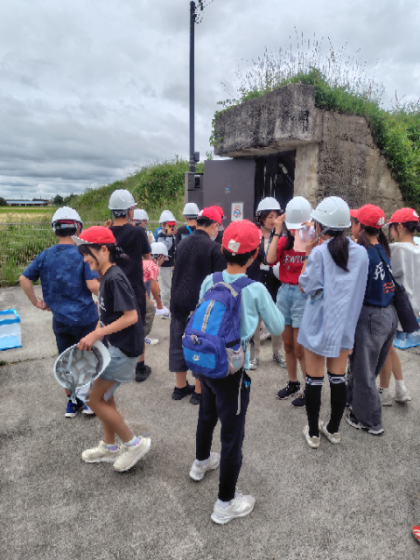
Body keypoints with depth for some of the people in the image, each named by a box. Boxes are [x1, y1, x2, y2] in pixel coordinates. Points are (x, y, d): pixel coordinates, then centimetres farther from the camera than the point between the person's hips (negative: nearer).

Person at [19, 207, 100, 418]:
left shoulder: (45, 255, -1)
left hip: (60, 319, 4)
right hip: (85, 317, -3)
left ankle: (72, 402, 30)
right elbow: (93, 285, -20)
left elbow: (24, 279, -1)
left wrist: (36, 302, 8)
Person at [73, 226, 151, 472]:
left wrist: (97, 334, -22)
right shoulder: (107, 277, 8)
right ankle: (109, 447, 38)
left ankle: (134, 443, 15)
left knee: (96, 400, 1)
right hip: (116, 346, 10)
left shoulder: (114, 278, -21)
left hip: (125, 348, -10)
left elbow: (131, 316, -26)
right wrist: (94, 336, 4)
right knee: (105, 396, 20)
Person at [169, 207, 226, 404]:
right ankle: (199, 391, 15)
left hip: (178, 301, 6)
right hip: (202, 303, -6)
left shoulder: (182, 243, 5)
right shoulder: (214, 248, -13)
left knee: (179, 343, 14)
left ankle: (180, 386, 28)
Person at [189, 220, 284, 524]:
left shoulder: (209, 281, -6)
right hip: (233, 370, -6)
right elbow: (278, 328, -8)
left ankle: (201, 463, 56)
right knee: (232, 435, 10)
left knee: (207, 416, 29)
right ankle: (226, 504, 26)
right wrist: (271, 303, 7)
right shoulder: (256, 289, -19)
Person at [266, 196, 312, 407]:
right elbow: (270, 259, -11)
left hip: (303, 293, -5)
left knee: (300, 347, 0)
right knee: (288, 344, 15)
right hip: (284, 291, 5)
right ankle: (293, 382, 31)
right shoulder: (284, 239, 6)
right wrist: (277, 232, -10)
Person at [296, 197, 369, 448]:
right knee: (338, 379, 16)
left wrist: (308, 255, -7)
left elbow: (306, 286, -11)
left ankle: (313, 432, 22)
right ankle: (334, 429, 30)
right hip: (345, 324, 5)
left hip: (319, 325, -4)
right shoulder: (361, 253, -1)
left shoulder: (319, 252, -16)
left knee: (314, 380, 9)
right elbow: (359, 289, 8)